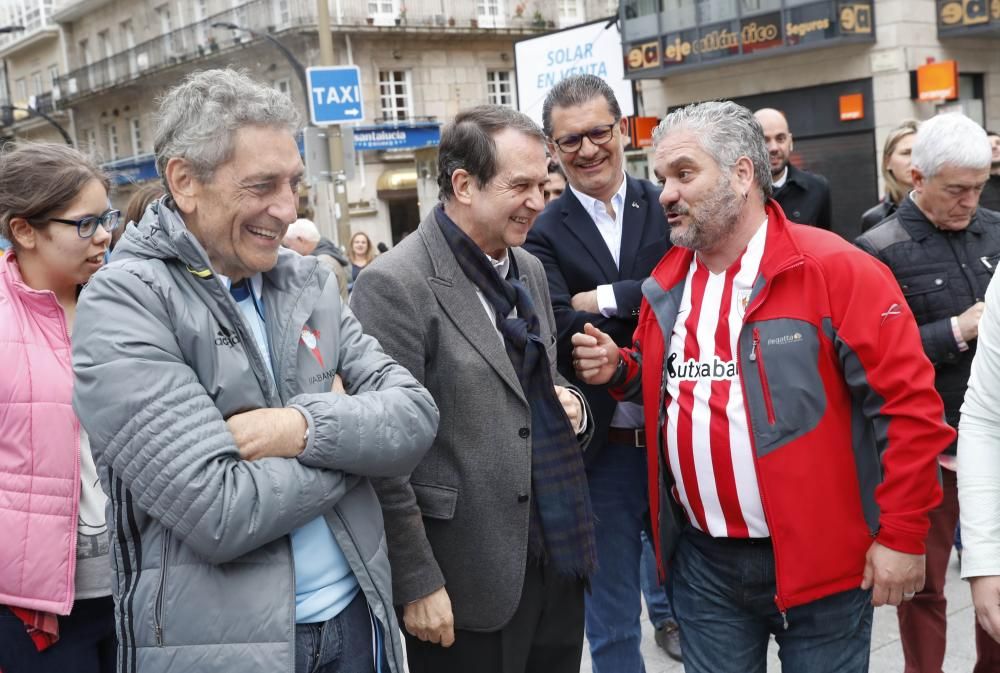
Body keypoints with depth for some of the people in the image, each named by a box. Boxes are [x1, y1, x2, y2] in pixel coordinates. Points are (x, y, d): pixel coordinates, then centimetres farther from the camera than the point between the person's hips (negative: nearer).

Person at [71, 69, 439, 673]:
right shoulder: (123, 303, -15)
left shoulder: (310, 282, 4)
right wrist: (357, 434, -9)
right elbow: (219, 515, -23)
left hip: (353, 615, 6)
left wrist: (310, 428, -20)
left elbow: (416, 417, -2)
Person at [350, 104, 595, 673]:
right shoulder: (396, 285, -15)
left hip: (559, 555, 7)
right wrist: (417, 583, -15)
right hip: (470, 581, -7)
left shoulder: (530, 270, 9)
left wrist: (571, 405, 0)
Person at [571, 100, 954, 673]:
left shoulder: (835, 269, -13)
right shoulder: (667, 284, 6)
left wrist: (902, 535, -12)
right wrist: (620, 369, 0)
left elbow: (909, 403, -14)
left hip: (819, 561, -5)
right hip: (703, 561, 5)